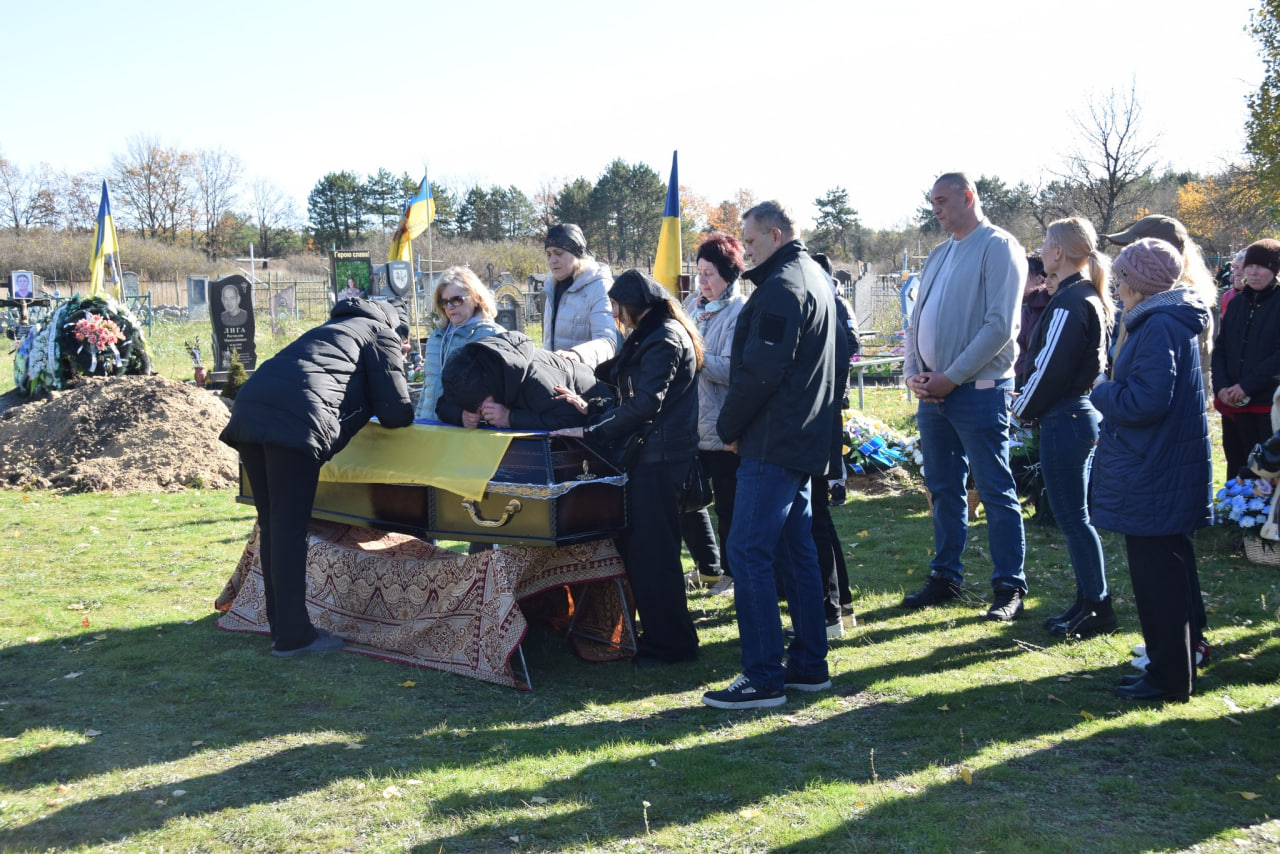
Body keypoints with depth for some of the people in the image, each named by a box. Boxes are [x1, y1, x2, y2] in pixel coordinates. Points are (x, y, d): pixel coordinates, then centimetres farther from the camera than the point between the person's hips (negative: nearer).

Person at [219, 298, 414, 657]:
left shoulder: (332, 328, 38)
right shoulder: (382, 334, 15)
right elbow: (395, 413, 9)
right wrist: (402, 413, 29)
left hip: (248, 410, 8)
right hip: (294, 421, -8)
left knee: (272, 527, 13)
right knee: (290, 531, -4)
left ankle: (282, 625, 20)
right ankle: (293, 636, 1)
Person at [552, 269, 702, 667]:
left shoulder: (666, 339, -13)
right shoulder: (649, 337, 20)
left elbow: (644, 403, -21)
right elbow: (631, 395, 17)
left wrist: (592, 432, -19)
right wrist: (592, 410, 3)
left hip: (659, 457, -10)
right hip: (647, 453, 10)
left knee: (652, 550, -5)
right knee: (634, 545, 12)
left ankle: (670, 643, 4)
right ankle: (656, 632, 21)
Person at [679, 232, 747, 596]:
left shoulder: (741, 313, -12)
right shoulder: (693, 304, 11)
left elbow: (734, 370, -22)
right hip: (689, 424, 8)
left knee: (727, 505, 5)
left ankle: (732, 573, 22)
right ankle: (708, 567, 33)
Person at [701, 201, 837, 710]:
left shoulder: (781, 286, -14)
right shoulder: (815, 278, 20)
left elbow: (760, 371, -21)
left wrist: (729, 426, -8)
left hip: (773, 442, -11)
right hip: (804, 440, 11)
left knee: (748, 552, -9)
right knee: (796, 550, 14)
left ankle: (763, 677, -7)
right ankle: (809, 664, 20)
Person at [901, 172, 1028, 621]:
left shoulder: (999, 247, -6)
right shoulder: (938, 255, 18)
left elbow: (1000, 326, -15)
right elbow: (917, 320, 18)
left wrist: (952, 377, -16)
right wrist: (913, 372, 1)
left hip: (978, 390, -7)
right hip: (932, 391, 8)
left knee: (996, 492, -1)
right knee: (943, 490, 13)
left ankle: (1010, 587, 6)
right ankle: (945, 577, 23)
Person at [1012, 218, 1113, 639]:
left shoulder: (1069, 302, -18)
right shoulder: (1090, 297, 13)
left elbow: (1050, 368, -20)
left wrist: (1023, 408, -4)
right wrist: (1032, 404, 15)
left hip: (1065, 419, -10)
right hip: (1084, 412, 10)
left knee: (1072, 517, -2)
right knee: (1075, 515, 16)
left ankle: (1097, 609, 5)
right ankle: (1089, 602, 23)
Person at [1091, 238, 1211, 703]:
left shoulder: (1159, 326, -18)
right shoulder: (1174, 321, 14)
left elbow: (1145, 400, -24)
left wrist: (1102, 391, -9)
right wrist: (1111, 390, 11)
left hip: (1154, 476, -11)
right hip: (1167, 469, 11)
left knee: (1156, 574, -3)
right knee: (1169, 570, 16)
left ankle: (1168, 676, 5)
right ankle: (1174, 667, 26)